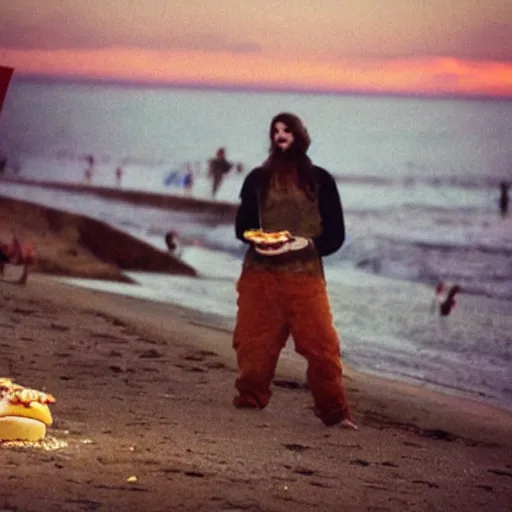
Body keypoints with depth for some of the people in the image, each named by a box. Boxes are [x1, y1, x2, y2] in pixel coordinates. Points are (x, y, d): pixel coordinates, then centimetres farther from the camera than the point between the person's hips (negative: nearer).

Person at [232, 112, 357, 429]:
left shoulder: (319, 180, 8)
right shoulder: (258, 179, 13)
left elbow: (335, 234, 7)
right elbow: (242, 226, 15)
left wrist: (307, 244, -12)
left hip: (305, 276, -2)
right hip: (260, 275, 2)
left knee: (320, 344, -8)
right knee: (254, 344, 3)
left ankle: (335, 413, -3)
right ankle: (249, 402, 20)